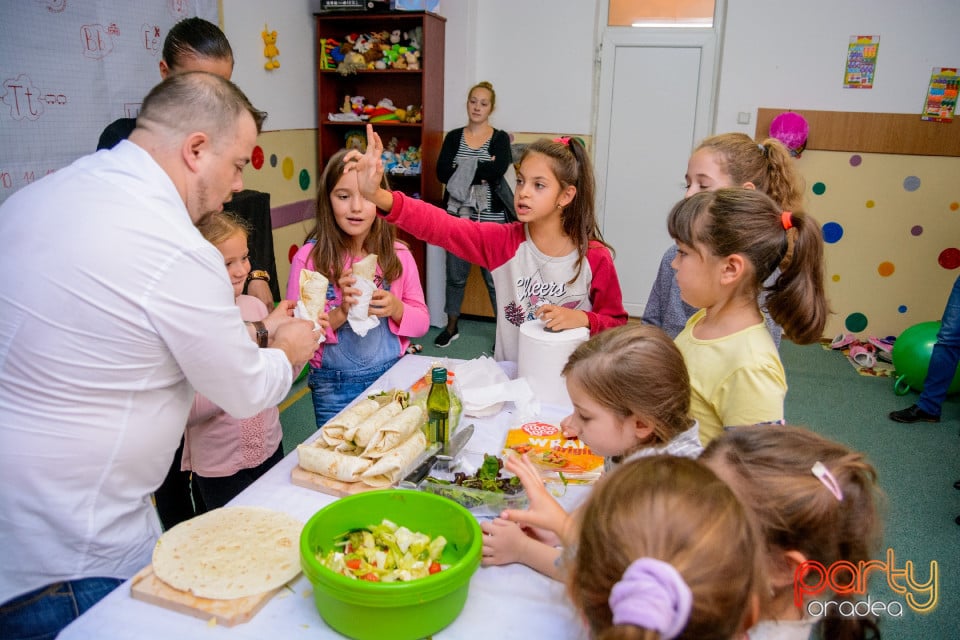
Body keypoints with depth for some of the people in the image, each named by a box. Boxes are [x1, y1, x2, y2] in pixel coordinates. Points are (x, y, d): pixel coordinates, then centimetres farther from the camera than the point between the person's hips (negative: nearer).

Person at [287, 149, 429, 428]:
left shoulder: (398, 255, -5)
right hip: (334, 386, -2)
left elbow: (422, 321, 2)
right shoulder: (309, 258, -12)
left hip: (391, 376, 2)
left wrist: (396, 308, -18)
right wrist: (339, 313, -25)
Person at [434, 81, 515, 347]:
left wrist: (462, 170, -14)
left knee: (495, 277, 1)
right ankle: (451, 327, 29)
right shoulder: (453, 137, 7)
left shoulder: (500, 138, 0)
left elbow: (498, 170, -20)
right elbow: (441, 172, -8)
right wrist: (481, 171, -16)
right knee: (455, 275, 13)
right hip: (457, 215, 3)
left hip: (490, 218, -3)